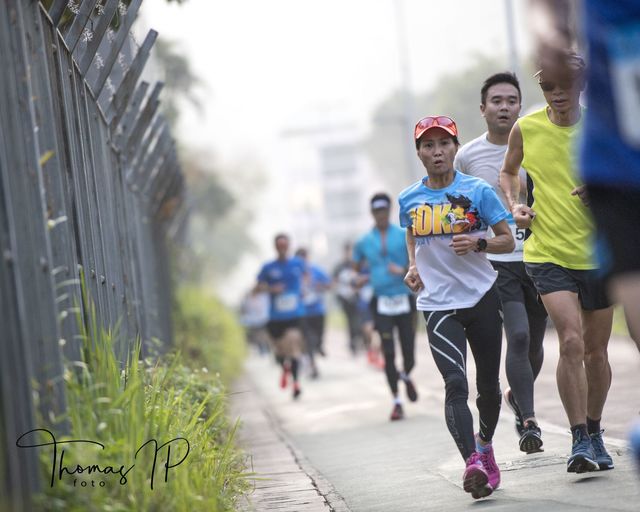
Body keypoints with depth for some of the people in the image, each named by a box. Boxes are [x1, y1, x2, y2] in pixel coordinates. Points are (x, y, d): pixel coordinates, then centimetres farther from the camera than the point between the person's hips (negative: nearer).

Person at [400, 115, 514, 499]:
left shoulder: (478, 191, -4)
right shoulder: (409, 199, 4)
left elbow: (508, 241, 2)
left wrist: (478, 243, -17)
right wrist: (414, 267, 7)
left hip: (481, 298, 0)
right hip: (438, 304, 0)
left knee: (488, 384, 12)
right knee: (455, 384, -19)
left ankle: (484, 444, 39)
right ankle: (473, 463, -30)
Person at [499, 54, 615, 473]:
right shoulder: (526, 129, -1)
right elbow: (509, 172, 18)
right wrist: (514, 205, 0)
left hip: (598, 253, 1)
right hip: (548, 254, -1)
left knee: (596, 351, 10)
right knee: (571, 342, -19)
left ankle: (595, 433, 30)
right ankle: (579, 441, -12)